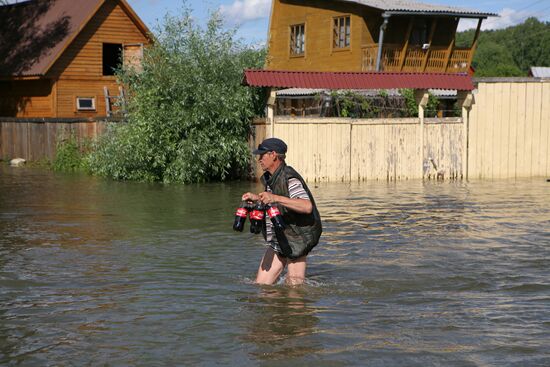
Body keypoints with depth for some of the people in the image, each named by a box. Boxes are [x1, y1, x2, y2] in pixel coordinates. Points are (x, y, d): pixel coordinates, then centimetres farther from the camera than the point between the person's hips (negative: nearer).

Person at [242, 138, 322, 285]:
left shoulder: (289, 179, -21)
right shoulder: (269, 178, 10)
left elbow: (307, 206, -35)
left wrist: (275, 198, -40)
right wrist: (257, 198, 12)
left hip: (295, 242, -9)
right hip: (277, 242, 9)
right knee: (261, 285, 7)